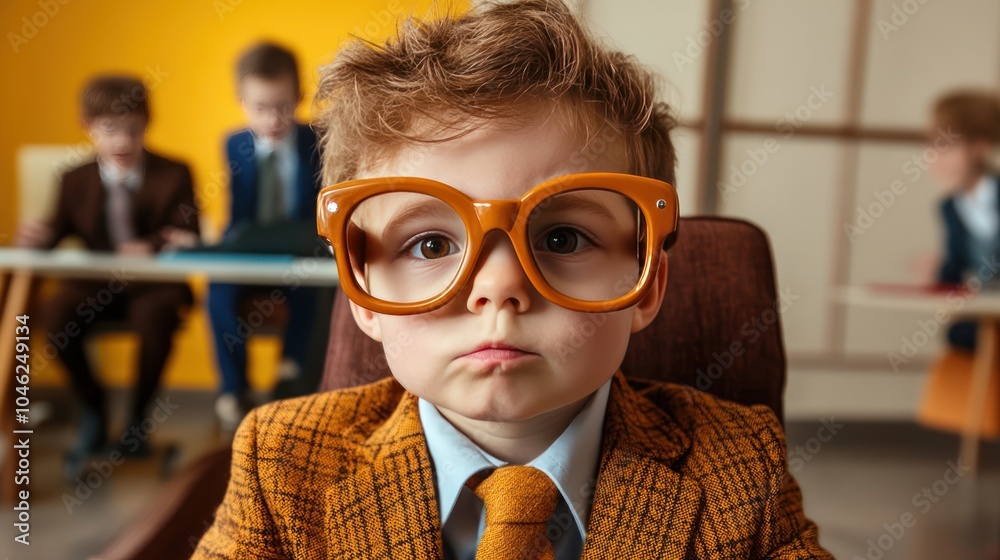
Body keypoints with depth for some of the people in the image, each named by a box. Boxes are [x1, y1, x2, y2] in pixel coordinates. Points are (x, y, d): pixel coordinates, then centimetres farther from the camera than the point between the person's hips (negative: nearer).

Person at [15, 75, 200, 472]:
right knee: (55, 313, -25)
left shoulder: (174, 174, -1)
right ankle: (92, 412, -1)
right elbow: (61, 227, 8)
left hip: (155, 282, -3)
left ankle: (138, 416, -8)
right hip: (97, 285, 3)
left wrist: (153, 247, -31)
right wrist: (39, 236, -17)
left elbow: (187, 238, -10)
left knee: (155, 315, -35)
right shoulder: (76, 180, 7)